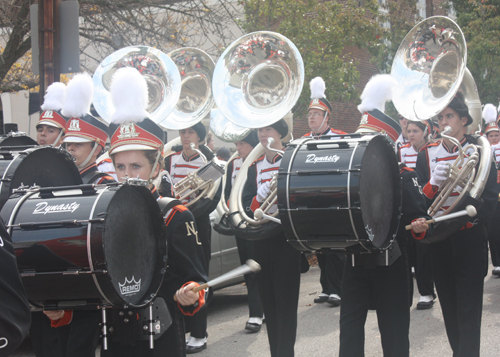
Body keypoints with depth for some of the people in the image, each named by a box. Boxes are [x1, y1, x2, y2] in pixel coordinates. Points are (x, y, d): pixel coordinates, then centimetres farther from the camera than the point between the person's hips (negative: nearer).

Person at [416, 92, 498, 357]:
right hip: (438, 240, 3)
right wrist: (433, 184, -22)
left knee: (468, 306, -5)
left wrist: (466, 220, -22)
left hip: (470, 239, -3)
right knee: (448, 304, 10)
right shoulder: (426, 155, 4)